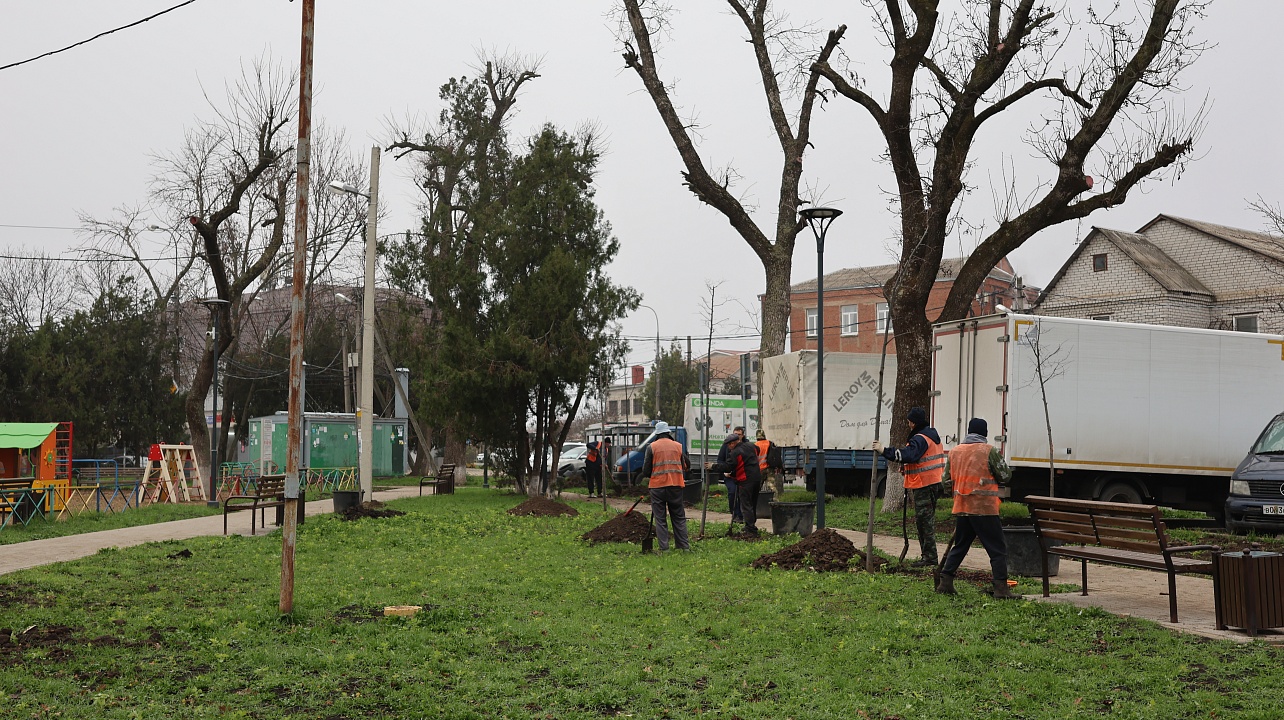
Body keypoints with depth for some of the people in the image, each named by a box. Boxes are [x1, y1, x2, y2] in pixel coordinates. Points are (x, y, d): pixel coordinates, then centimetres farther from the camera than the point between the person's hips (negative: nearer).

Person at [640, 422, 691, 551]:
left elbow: (646, 470, -2)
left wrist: (649, 476, 19)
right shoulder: (678, 446, 6)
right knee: (679, 516, 11)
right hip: (676, 486, 2)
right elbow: (687, 466, 9)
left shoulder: (652, 447, -2)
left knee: (660, 518, 4)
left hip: (657, 487, -2)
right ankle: (684, 545, 11)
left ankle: (664, 547, 1)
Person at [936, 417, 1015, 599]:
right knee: (998, 549, 1)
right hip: (985, 509, -5)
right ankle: (1001, 587, -3)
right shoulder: (990, 451, -8)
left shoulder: (954, 451, 7)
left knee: (959, 546, 17)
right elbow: (1006, 476, -3)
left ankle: (945, 582, 14)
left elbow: (946, 480, 11)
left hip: (961, 509, 5)